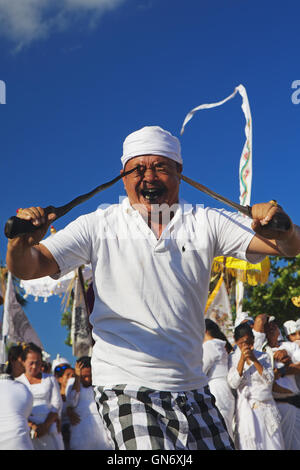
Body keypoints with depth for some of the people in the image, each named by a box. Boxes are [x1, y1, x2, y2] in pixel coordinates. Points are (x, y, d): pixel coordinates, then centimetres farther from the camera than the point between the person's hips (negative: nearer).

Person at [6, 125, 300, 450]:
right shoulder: (99, 226, 1)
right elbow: (27, 268, -4)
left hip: (192, 389, 4)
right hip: (126, 388, -3)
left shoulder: (205, 223, 5)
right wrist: (21, 243, -27)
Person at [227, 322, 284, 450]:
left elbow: (269, 380, -4)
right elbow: (233, 384, -7)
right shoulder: (233, 359, 6)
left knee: (273, 444, -3)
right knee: (249, 444, -4)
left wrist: (254, 360, -12)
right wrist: (242, 359, -13)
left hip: (266, 408, 1)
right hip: (246, 410, -1)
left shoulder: (263, 357, 9)